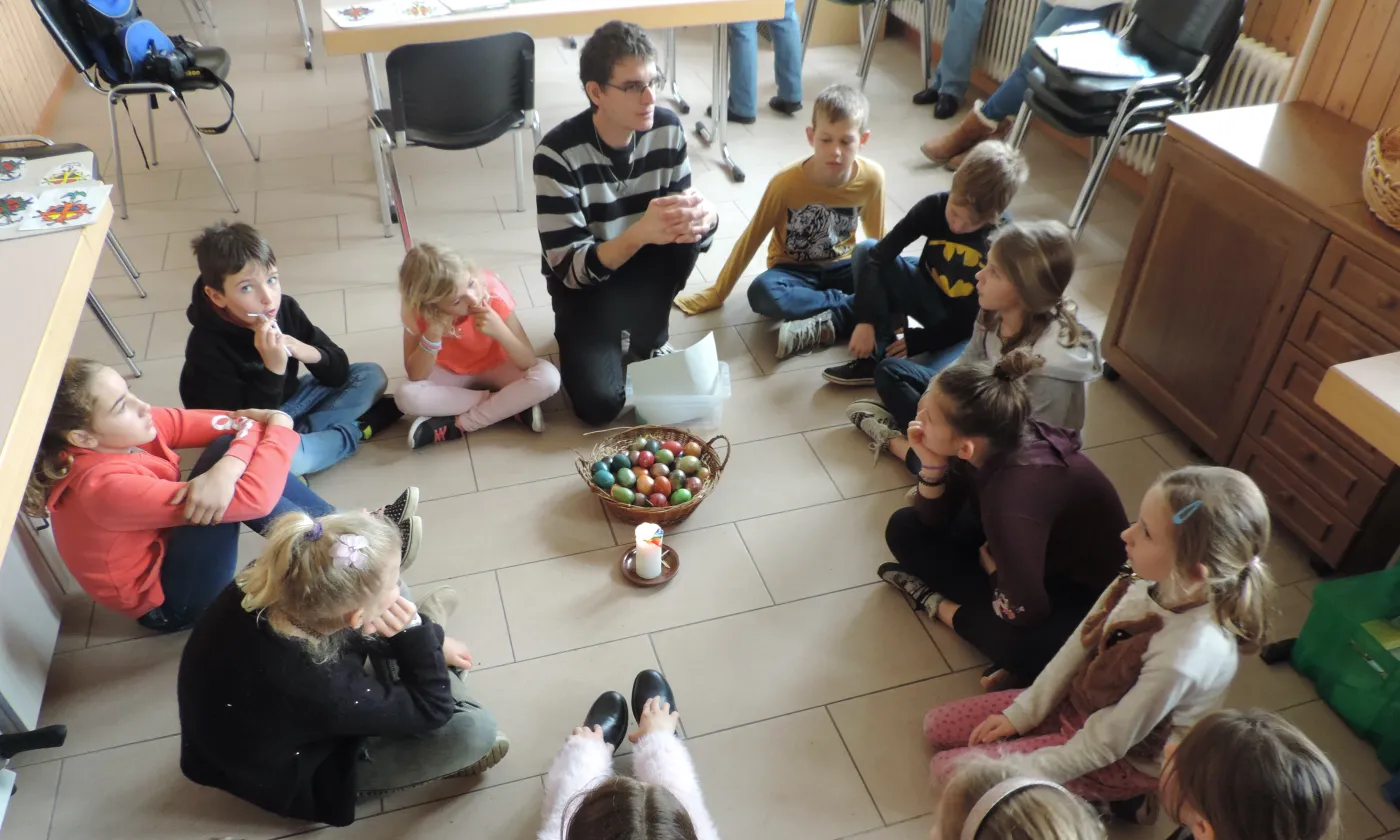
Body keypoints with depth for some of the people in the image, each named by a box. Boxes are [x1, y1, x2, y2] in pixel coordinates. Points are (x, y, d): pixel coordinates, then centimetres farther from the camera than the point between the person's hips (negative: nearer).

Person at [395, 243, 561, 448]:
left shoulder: (491, 290, -29)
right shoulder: (416, 311, -25)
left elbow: (528, 363, -27)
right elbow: (415, 376, -23)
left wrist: (500, 330, -44)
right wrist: (433, 335, -37)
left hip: (495, 368, -1)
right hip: (451, 373, 1)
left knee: (548, 377, -30)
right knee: (406, 396, -30)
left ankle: (458, 425, -22)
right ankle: (511, 406, -19)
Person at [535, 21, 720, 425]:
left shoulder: (668, 129, -14)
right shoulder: (558, 153, -26)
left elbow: (681, 222, -8)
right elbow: (569, 268, -27)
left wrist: (704, 217, -34)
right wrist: (640, 233, -45)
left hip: (641, 270, 4)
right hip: (584, 283, -4)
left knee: (688, 233, -29)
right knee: (599, 403, -22)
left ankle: (647, 338, -4)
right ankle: (583, 340, 12)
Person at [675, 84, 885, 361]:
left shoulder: (872, 178, -14)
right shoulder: (786, 182, -20)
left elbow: (877, 236, 4)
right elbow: (751, 239, -11)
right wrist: (716, 293, -8)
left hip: (841, 267, 2)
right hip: (794, 270, -2)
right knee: (762, 293, -36)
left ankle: (825, 327, -29)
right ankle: (859, 310, -27)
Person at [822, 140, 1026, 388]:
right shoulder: (934, 206, -17)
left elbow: (981, 321, -16)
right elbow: (879, 255, -23)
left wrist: (916, 340, -18)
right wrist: (866, 320, -31)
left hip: (968, 330, -5)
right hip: (928, 296, 5)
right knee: (866, 251, -19)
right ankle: (876, 355, -20)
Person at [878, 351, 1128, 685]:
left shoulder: (1015, 496, -41)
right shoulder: (994, 443, -18)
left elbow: (1023, 611, -32)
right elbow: (934, 520, -4)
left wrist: (992, 569, -12)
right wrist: (931, 465, -23)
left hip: (1085, 591, -7)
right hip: (1040, 554, 8)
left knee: (1022, 647, -37)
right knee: (905, 528, 0)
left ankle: (940, 604, -9)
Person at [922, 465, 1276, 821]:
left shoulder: (1184, 655, -37)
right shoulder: (1148, 580, -17)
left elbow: (1105, 743, -25)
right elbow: (1079, 646, -3)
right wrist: (1020, 714, 2)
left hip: (1122, 761, -7)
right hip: (1079, 703, 7)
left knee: (951, 768, -12)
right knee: (938, 725, 9)